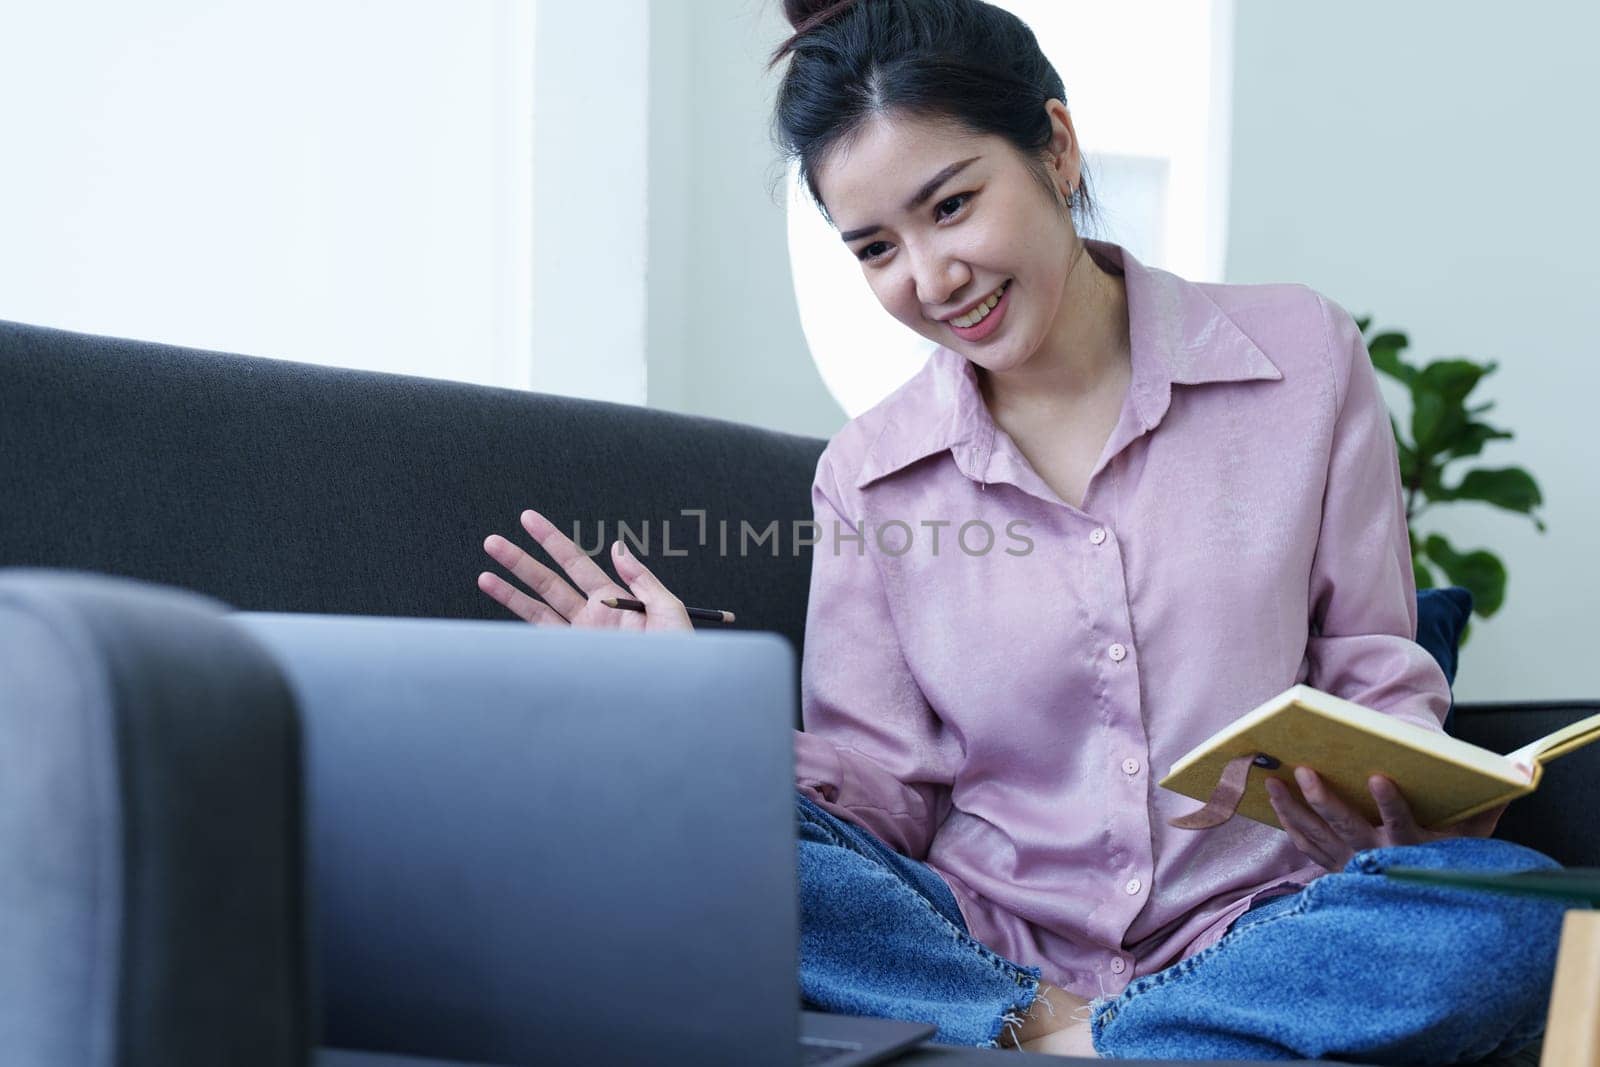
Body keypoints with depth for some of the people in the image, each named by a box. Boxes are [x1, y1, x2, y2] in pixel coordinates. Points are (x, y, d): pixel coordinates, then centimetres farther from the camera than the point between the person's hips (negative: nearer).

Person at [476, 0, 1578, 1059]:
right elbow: (888, 800, 3)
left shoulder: (1305, 358, 3)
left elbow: (1378, 675, 6)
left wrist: (1408, 800, -17)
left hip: (1249, 929, 0)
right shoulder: (867, 475, 6)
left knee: (1512, 910, -33)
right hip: (981, 936, 1)